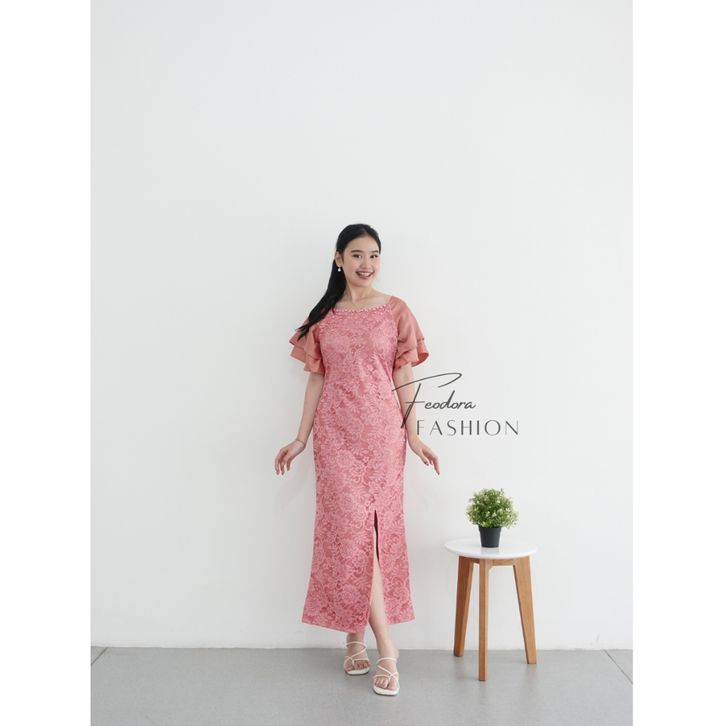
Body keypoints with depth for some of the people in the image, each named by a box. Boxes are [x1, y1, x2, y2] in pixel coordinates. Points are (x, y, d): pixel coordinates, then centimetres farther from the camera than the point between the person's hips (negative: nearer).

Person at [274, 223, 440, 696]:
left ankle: (356, 636, 17)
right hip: (336, 432, 1)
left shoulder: (396, 312, 4)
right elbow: (317, 379, 9)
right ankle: (386, 648, 1)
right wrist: (301, 438, 5)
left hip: (382, 431, -1)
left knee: (371, 528, 2)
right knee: (352, 528, -5)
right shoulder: (323, 317, 8)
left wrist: (413, 435, -3)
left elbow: (404, 378, 3)